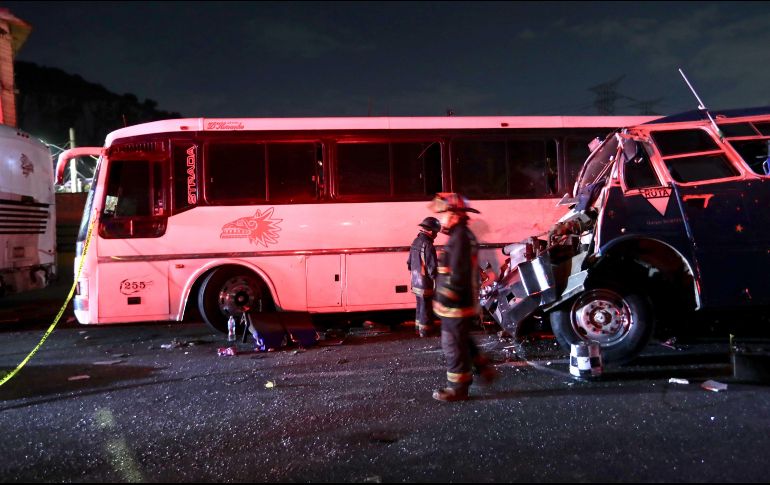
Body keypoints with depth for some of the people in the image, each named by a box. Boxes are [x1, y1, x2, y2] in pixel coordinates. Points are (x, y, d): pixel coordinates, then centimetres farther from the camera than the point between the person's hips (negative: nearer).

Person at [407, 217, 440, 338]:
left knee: (420, 306, 21)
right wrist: (436, 282, -14)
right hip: (426, 284, -8)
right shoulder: (428, 245, -21)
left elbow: (410, 263, 14)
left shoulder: (415, 242, 6)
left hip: (415, 282, 8)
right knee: (426, 308, 4)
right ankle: (424, 331, 12)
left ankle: (418, 327, 31)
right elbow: (432, 268, -22)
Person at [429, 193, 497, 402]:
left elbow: (458, 275, -24)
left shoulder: (460, 238, -19)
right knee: (462, 341, 23)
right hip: (462, 303, 10)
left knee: (454, 345, 1)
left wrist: (445, 298, -20)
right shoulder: (464, 235, 13)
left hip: (456, 305, -10)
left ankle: (458, 388, 11)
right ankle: (484, 369, 30)